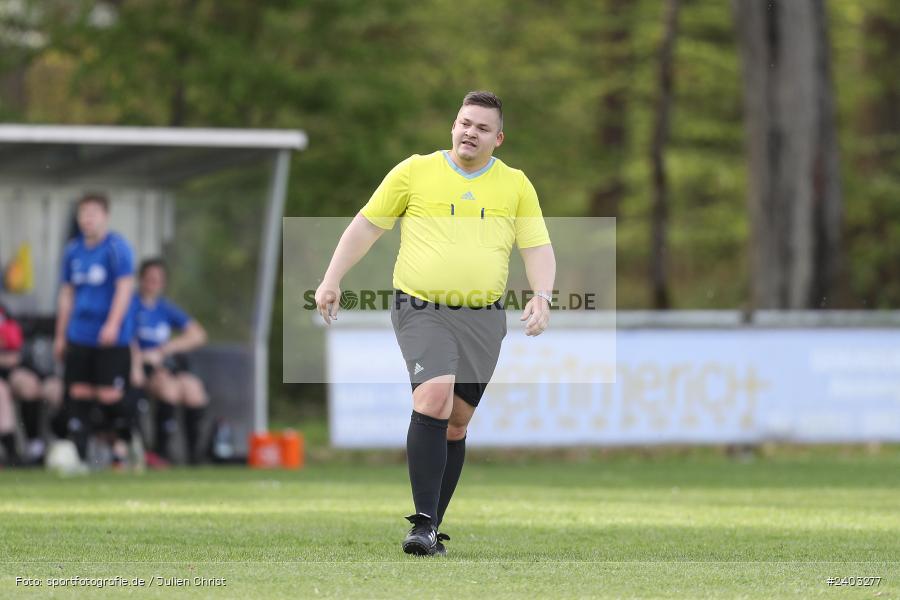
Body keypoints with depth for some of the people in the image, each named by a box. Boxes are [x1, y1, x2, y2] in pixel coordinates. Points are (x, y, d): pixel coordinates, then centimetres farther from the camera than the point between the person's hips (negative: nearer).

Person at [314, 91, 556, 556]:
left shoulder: (515, 185, 8)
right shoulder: (415, 171, 2)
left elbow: (537, 248, 7)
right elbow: (367, 225, 7)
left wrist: (541, 296, -11)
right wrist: (332, 280, 1)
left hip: (483, 319, 3)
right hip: (420, 311, -3)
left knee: (456, 423, 6)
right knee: (434, 397, -23)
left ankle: (432, 528, 15)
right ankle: (422, 523, -23)